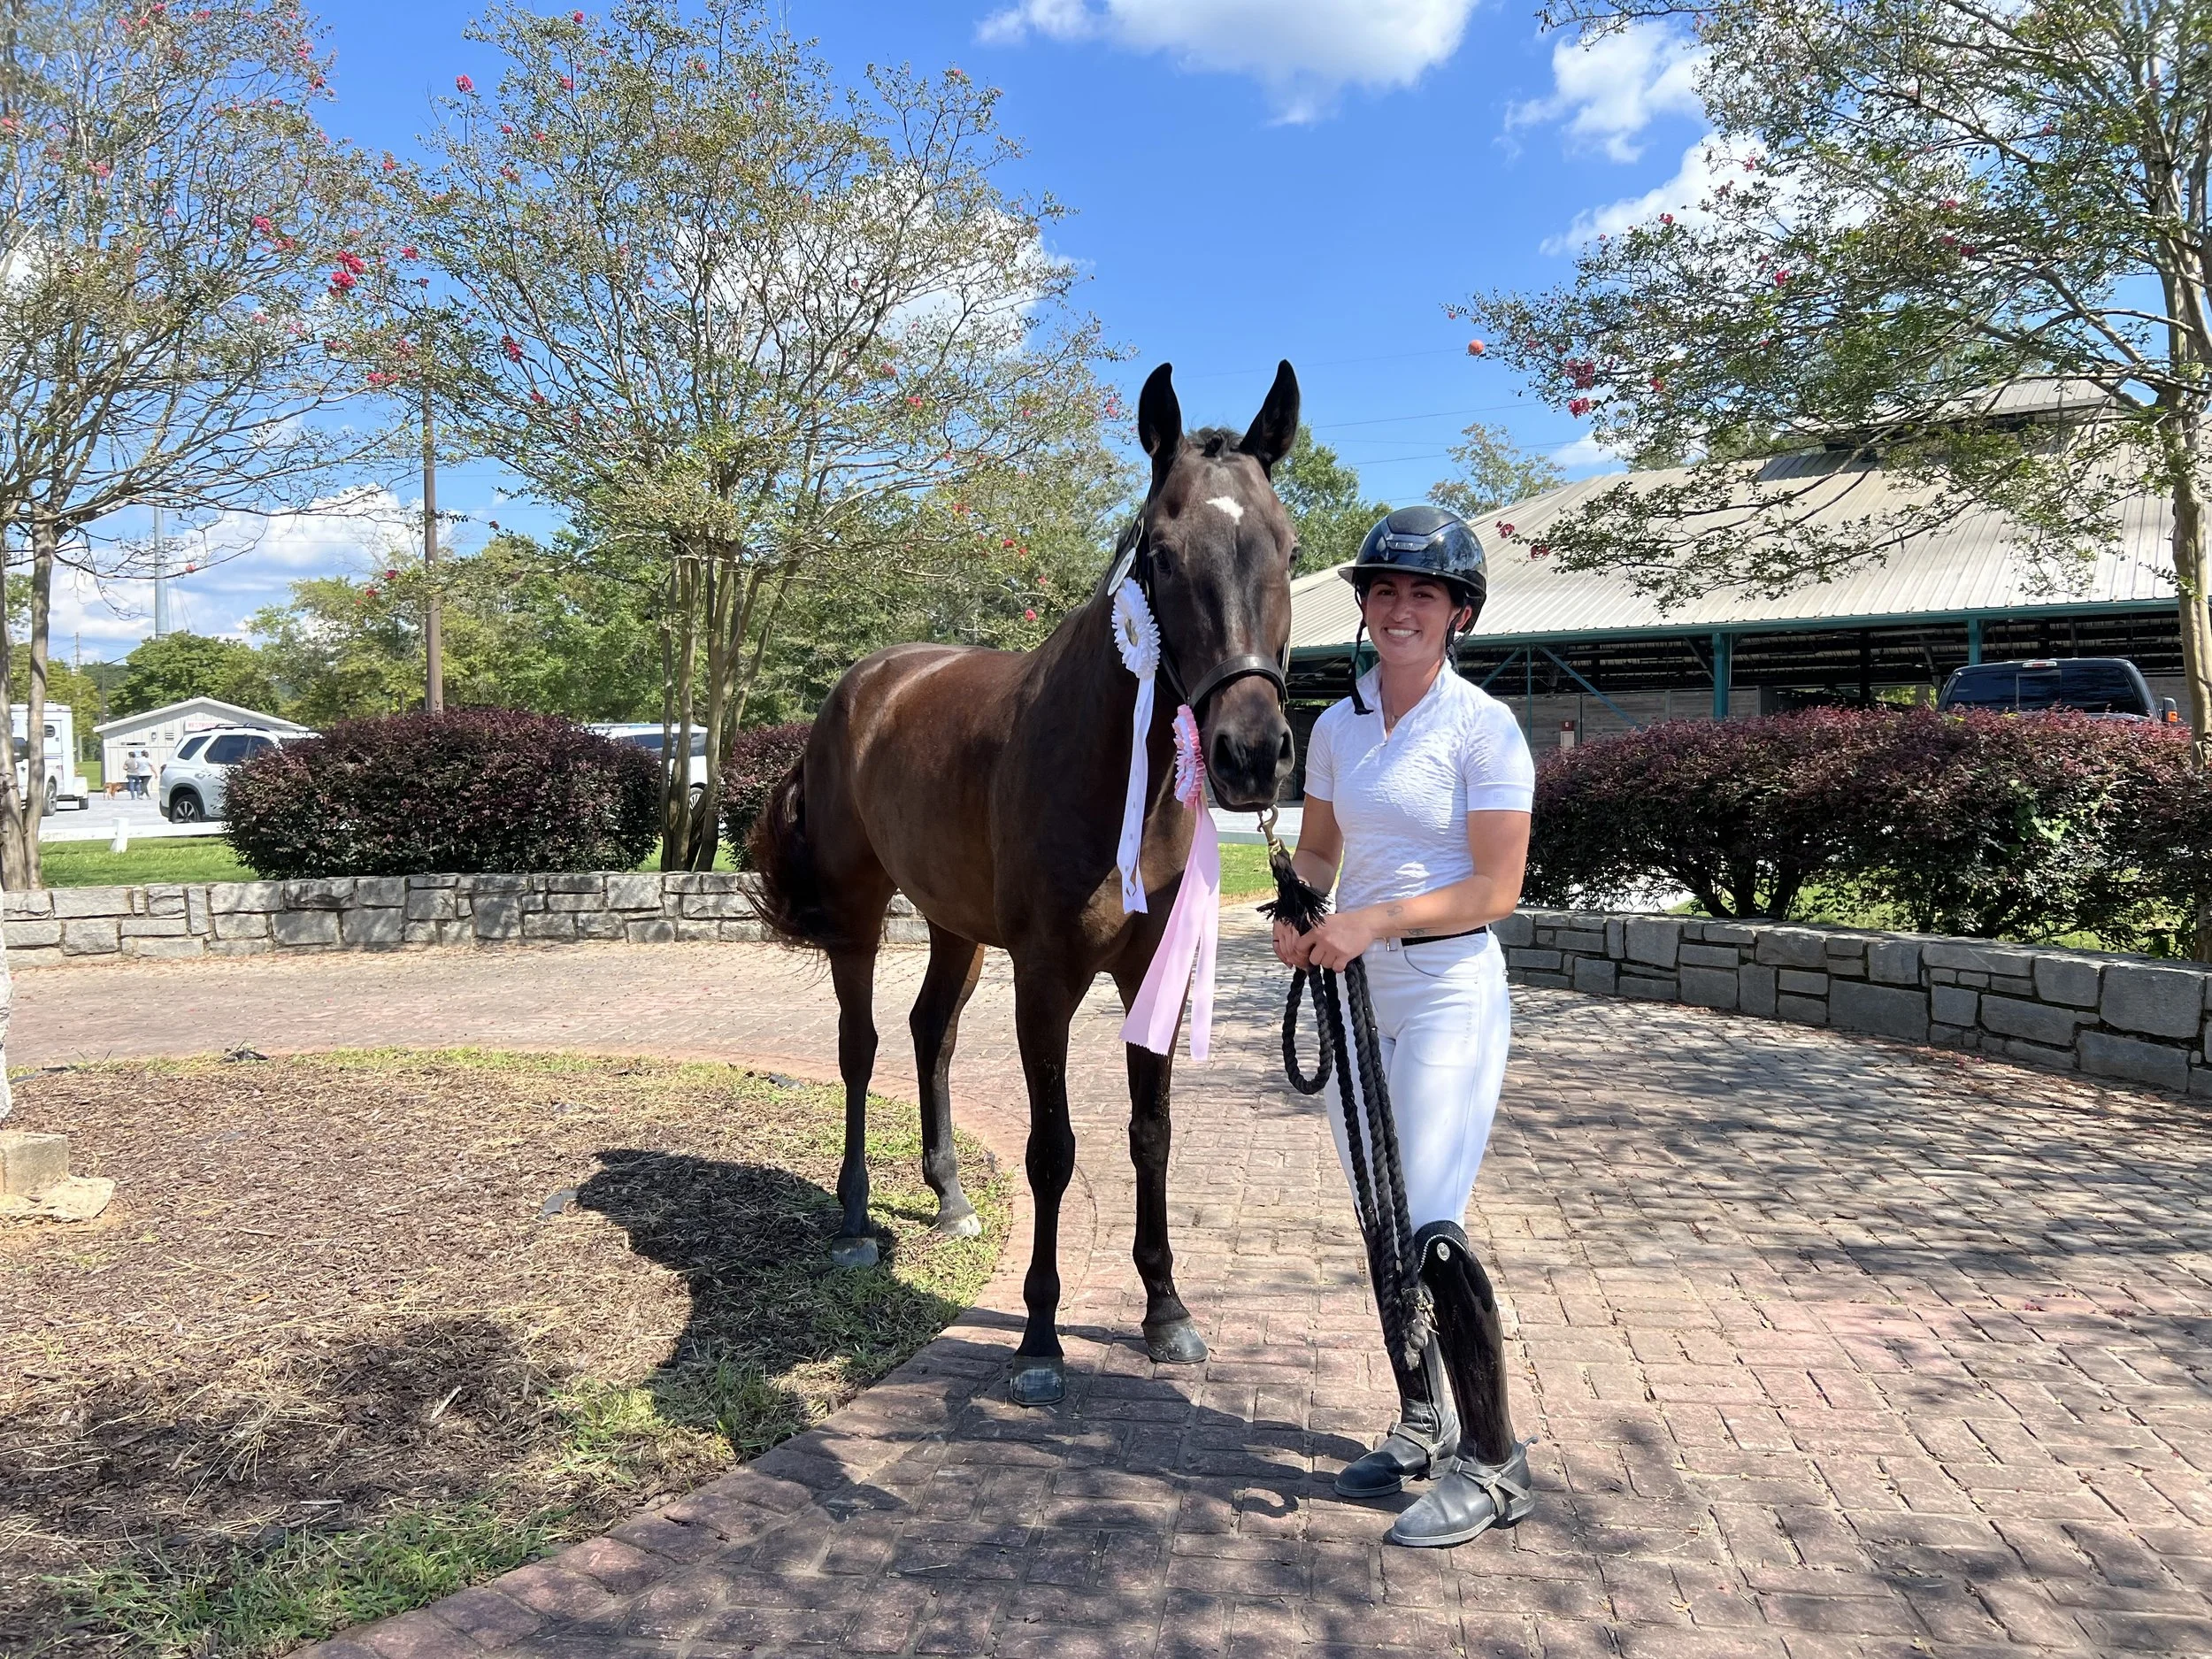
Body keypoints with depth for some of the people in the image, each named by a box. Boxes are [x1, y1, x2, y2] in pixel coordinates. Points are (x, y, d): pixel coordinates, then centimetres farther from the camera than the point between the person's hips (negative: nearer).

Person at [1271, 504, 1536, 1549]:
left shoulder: (1484, 729, -10)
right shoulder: (1337, 726, 7)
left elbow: (1496, 889, -13)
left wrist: (1372, 921, -21)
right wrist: (1297, 911, -5)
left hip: (1448, 993, -6)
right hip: (1356, 993, 7)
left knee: (1432, 1233, -9)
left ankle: (1493, 1464, 7)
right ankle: (1423, 1426, 31)